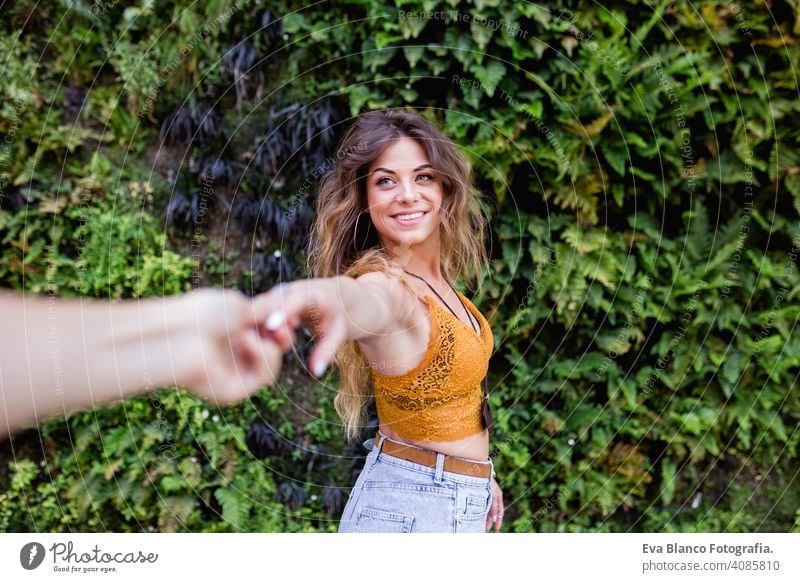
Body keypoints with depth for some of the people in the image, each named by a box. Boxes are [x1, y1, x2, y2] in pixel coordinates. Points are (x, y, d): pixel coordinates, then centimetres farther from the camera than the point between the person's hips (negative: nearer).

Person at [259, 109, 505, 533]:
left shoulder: (439, 279, 0)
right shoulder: (386, 283, -23)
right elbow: (369, 301, -48)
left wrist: (480, 479, 17)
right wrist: (332, 298, -69)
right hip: (410, 509, -8)